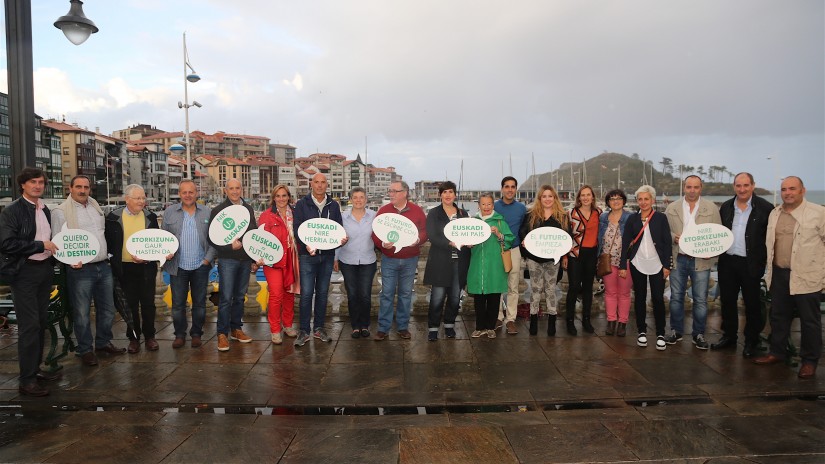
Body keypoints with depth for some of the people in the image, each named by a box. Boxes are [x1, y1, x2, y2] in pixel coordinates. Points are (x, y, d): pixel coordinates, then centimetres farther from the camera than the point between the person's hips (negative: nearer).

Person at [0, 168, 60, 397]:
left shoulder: (45, 210, 13)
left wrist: (54, 250, 8)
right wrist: (41, 246, -16)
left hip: (44, 269, 7)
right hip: (24, 272, -7)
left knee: (41, 323, 12)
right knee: (29, 324, -7)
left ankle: (35, 369, 25)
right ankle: (26, 380, 0)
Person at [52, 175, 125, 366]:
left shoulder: (96, 207, 13)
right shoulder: (61, 212, -5)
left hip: (104, 266, 6)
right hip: (80, 269, -6)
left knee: (107, 309, 14)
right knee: (82, 313, 2)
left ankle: (103, 342, 29)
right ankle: (85, 349, 16)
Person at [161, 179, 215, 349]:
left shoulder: (208, 212, 2)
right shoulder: (169, 212, 5)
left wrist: (208, 259, -5)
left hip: (201, 266, 0)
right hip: (178, 267, 0)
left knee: (199, 303, 8)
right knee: (178, 303, 6)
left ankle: (197, 334, 22)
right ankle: (179, 335, 20)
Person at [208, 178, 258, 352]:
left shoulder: (248, 209, 11)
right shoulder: (218, 210, -2)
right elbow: (212, 238, -5)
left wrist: (255, 259, 12)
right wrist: (230, 246, -18)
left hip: (245, 260, 4)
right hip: (227, 260, -4)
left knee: (240, 297, 11)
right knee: (226, 298, -5)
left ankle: (236, 329, 22)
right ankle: (222, 333, 3)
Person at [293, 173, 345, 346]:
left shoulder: (334, 205, 9)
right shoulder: (302, 204, 0)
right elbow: (296, 228, -5)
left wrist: (342, 238, -12)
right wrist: (306, 245, -23)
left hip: (327, 255, 3)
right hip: (307, 255, -3)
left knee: (323, 293, 10)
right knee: (306, 293, -4)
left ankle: (319, 328, 20)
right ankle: (304, 331, 5)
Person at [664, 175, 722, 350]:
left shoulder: (712, 208, 3)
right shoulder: (672, 208, 6)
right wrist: (674, 237, -12)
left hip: (701, 260, -1)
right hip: (678, 259, 1)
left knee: (700, 299, 3)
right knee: (676, 297, 9)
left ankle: (699, 335, 15)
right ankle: (676, 331, 21)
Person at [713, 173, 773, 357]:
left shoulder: (765, 207, -6)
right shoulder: (726, 207, 8)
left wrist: (765, 260, -11)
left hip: (751, 264, -4)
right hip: (727, 262, 4)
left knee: (752, 304, 6)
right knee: (727, 301, 12)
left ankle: (751, 342, 20)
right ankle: (729, 337, 26)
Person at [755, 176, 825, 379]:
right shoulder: (774, 213, 10)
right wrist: (770, 268, 14)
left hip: (806, 276, -5)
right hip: (779, 274, 5)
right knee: (778, 317, 15)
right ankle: (777, 352, 29)